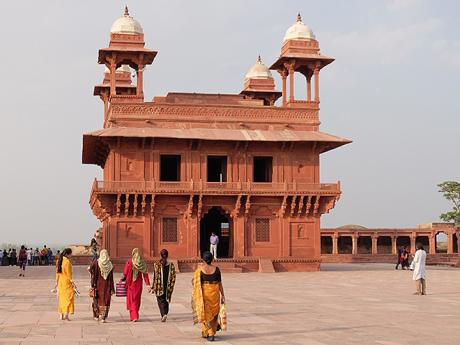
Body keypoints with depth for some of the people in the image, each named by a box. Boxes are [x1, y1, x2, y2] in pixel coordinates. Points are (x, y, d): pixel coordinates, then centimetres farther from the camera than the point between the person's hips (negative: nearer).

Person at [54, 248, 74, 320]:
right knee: (68, 297, -3)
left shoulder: (59, 261, 6)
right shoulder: (67, 261, -16)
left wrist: (57, 282, 17)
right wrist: (72, 281, -10)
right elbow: (68, 273, -15)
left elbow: (57, 272, 12)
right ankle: (66, 314, -12)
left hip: (60, 281, 7)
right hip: (67, 282, -7)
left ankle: (61, 315, 13)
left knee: (61, 298, 12)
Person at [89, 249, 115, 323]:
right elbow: (111, 278, -2)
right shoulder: (110, 264, -3)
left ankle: (97, 316, 24)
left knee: (97, 300, 16)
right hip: (107, 285, 0)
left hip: (98, 284, 0)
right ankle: (103, 317, -3)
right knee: (105, 300, 4)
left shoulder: (96, 262, -7)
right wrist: (112, 288, 2)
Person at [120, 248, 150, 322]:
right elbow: (145, 274, -3)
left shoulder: (129, 262, -12)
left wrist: (122, 280, 4)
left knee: (131, 300, 4)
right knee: (137, 299, 16)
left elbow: (125, 273, -11)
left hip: (130, 283, -3)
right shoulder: (142, 263, -2)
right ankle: (135, 315, 26)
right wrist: (148, 284, -1)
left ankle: (133, 316, -6)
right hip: (138, 284, 3)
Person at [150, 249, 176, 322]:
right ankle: (164, 314, 22)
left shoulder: (157, 265, -9)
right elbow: (173, 277, 1)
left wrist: (153, 288, -3)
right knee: (166, 300, 17)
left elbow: (155, 277, -9)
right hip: (168, 286, 3)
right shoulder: (171, 265, -1)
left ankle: (164, 314, -16)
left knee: (161, 300, 3)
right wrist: (171, 287, 12)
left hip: (159, 287, -3)